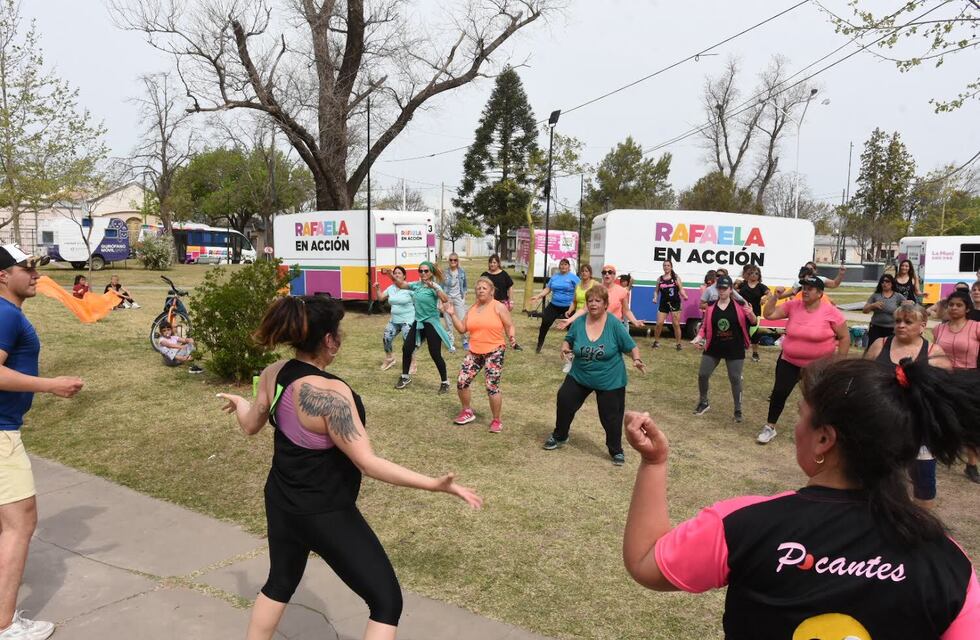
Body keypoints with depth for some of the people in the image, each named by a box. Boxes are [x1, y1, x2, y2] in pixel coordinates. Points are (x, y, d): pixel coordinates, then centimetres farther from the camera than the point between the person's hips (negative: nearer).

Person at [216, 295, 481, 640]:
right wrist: (435, 484, -29)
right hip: (327, 515, -8)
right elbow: (368, 463, -29)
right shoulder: (329, 392, -30)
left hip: (281, 503, 8)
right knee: (387, 602, 4)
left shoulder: (273, 373, -6)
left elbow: (250, 426, 12)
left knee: (280, 582, 32)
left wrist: (239, 402, 35)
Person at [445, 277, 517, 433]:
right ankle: (467, 412, 25)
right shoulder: (472, 309, 11)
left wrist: (511, 337, -23)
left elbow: (509, 326, -3)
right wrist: (452, 315, 3)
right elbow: (462, 329, 13)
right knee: (461, 382, 2)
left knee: (492, 387, -10)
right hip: (474, 353, 6)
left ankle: (496, 421, 8)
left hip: (494, 352, -6)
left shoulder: (498, 307, -5)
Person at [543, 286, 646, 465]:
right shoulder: (579, 322, -6)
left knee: (611, 417, 3)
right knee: (564, 401, 5)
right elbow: (568, 340, 9)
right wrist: (565, 348, -13)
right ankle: (559, 436, 31)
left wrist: (637, 360, -28)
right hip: (579, 376, 4)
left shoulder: (614, 324, -16)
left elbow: (631, 347, -9)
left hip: (610, 381, -3)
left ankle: (616, 451, 25)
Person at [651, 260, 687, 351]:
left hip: (675, 303, -2)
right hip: (663, 304, 2)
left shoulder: (676, 278, 2)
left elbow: (681, 290, -1)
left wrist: (685, 296, -20)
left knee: (676, 324, 0)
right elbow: (656, 291, 13)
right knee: (659, 323, -5)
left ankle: (678, 344, 10)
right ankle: (656, 341, 14)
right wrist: (655, 298, -6)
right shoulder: (660, 279, 8)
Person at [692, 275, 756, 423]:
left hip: (735, 349, -2)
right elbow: (705, 325, 8)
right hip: (713, 347, 3)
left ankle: (738, 410, 19)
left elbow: (752, 323, -6)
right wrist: (700, 337, -6)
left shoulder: (739, 305, -8)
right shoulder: (711, 306, -2)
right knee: (702, 375, 4)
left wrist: (751, 314, -26)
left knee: (735, 379, 4)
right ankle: (704, 402, 27)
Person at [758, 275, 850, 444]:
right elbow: (768, 315, -3)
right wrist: (774, 297, -15)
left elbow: (844, 337, -7)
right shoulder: (793, 305, -6)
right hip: (790, 361, 2)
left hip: (819, 365, -2)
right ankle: (770, 428, 17)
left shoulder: (831, 312, -14)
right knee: (779, 392, 1)